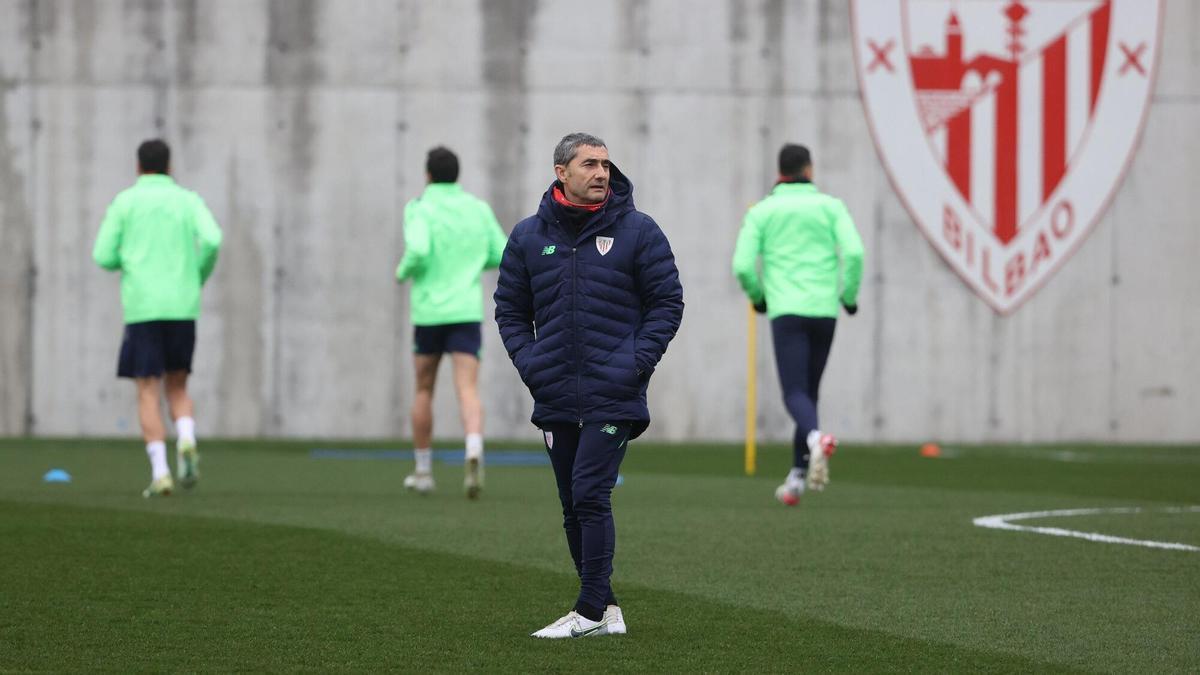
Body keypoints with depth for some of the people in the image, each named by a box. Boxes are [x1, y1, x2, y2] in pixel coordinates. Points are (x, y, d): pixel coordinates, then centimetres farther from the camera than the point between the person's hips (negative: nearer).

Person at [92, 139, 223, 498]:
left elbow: (103, 257, 1)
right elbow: (212, 240, -10)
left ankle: (160, 472, -13)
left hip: (142, 308, -2)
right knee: (177, 388, 15)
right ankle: (186, 444, -15)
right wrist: (200, 277, 10)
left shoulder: (124, 202, 5)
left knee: (148, 392, 2)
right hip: (182, 308, 2)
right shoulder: (189, 201, 9)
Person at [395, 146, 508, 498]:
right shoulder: (478, 209, 8)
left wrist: (403, 271, -1)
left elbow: (418, 250, -23)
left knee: (424, 390, 17)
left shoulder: (420, 209, -5)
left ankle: (423, 472, 25)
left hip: (429, 312, -1)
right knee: (468, 390, -10)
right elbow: (502, 256, 12)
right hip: (467, 311, 1)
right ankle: (474, 453, -38)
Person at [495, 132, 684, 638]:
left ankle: (592, 610, -9)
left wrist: (637, 361, -9)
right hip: (555, 398, 4)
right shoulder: (529, 236, 9)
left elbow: (668, 302, 2)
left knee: (590, 497, -13)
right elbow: (510, 307, 16)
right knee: (574, 507, 7)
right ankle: (605, 608, 15)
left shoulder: (638, 231, 0)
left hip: (613, 397, -4)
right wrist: (528, 362, 0)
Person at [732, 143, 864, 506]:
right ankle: (797, 478, 14)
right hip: (824, 311, 2)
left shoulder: (761, 211, 7)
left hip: (786, 312, -2)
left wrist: (757, 296, 19)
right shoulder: (830, 206, 8)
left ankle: (816, 438, -42)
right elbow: (854, 252, -7)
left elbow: (742, 265, -2)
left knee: (795, 395, -9)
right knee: (808, 391, 15)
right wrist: (849, 296, 9)